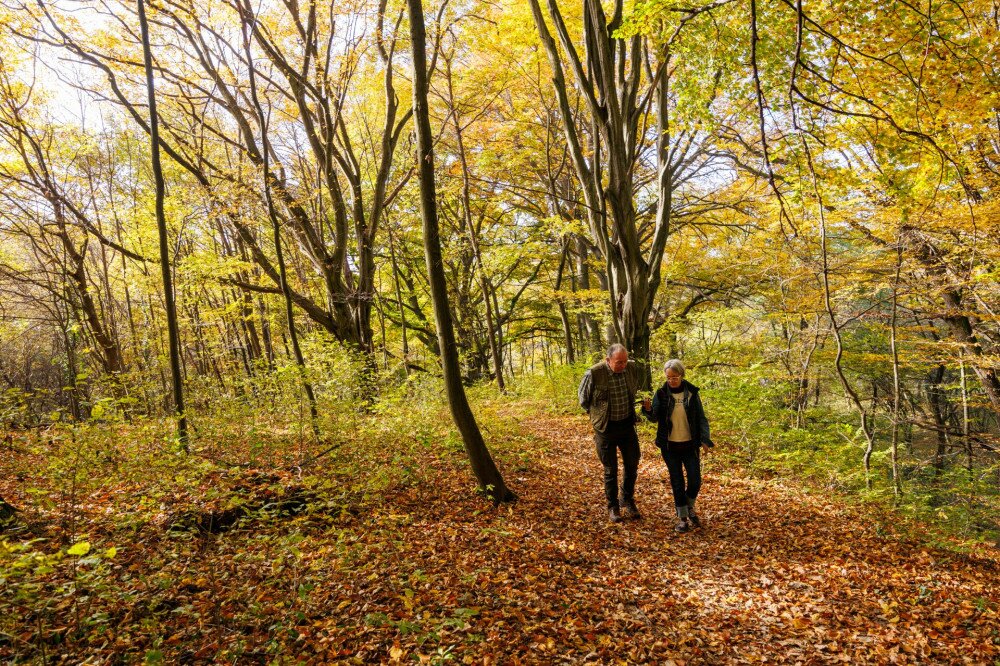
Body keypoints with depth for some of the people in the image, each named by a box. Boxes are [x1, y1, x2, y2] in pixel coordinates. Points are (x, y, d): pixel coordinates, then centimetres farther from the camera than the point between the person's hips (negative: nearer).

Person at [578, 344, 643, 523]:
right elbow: (583, 398, -5)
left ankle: (627, 500, 35)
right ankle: (613, 506, 27)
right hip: (606, 428, -4)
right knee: (610, 470, 8)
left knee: (632, 465, 12)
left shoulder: (633, 368, -10)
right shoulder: (594, 374, -24)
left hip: (627, 425, 4)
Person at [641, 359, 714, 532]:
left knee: (695, 481, 5)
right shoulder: (662, 393, -6)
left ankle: (690, 509, 33)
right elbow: (655, 418, -9)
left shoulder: (692, 392, -4)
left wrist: (705, 437, -15)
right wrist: (648, 410, -31)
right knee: (677, 482, 8)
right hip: (670, 446, 0)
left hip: (690, 445, 1)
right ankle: (682, 517, 22)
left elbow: (701, 418, -1)